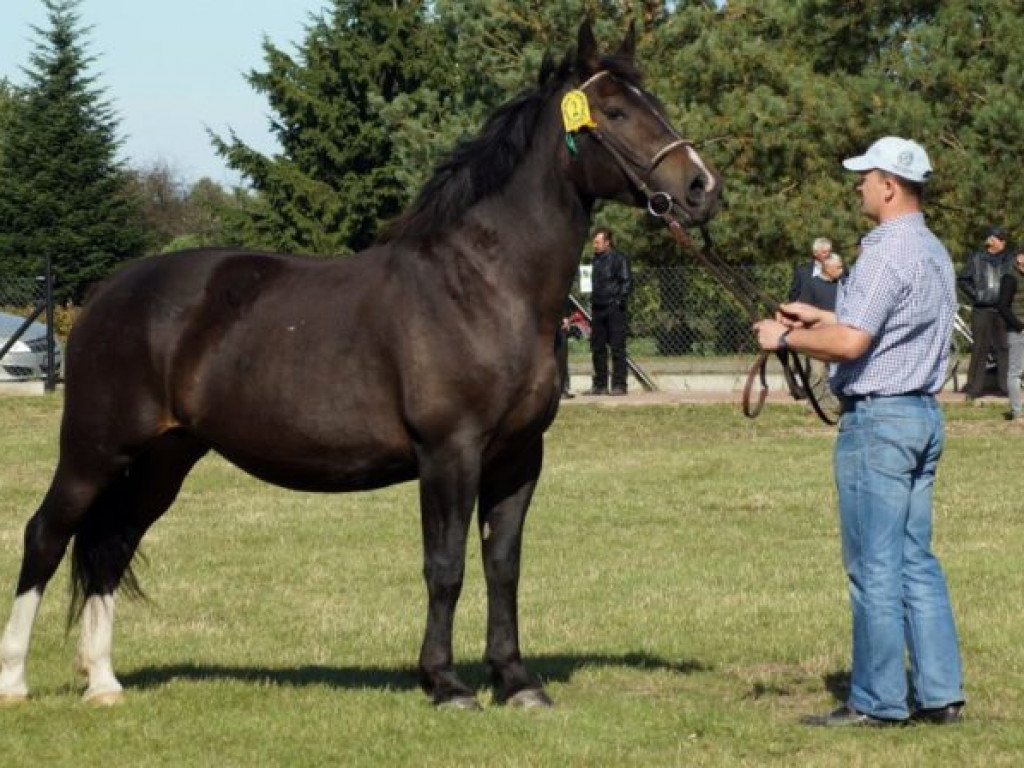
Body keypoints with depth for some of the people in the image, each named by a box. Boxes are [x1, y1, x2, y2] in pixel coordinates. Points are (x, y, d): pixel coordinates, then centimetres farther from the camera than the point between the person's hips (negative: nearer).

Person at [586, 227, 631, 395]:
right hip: (598, 309, 8)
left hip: (614, 308, -8)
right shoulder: (596, 259, 18)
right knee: (597, 348, 8)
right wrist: (592, 300, 16)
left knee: (617, 347, -6)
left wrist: (621, 300, -16)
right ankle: (600, 385, 14)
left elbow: (627, 281, -8)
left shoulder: (619, 258, -5)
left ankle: (619, 385, -5)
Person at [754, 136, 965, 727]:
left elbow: (850, 342, -24)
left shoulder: (887, 254, -17)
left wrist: (786, 338, -9)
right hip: (924, 414, 10)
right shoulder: (935, 253, 15)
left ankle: (878, 701, -1)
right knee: (917, 561, 12)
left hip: (878, 419, -10)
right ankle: (940, 693, 11)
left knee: (874, 566, -4)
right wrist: (819, 317, 25)